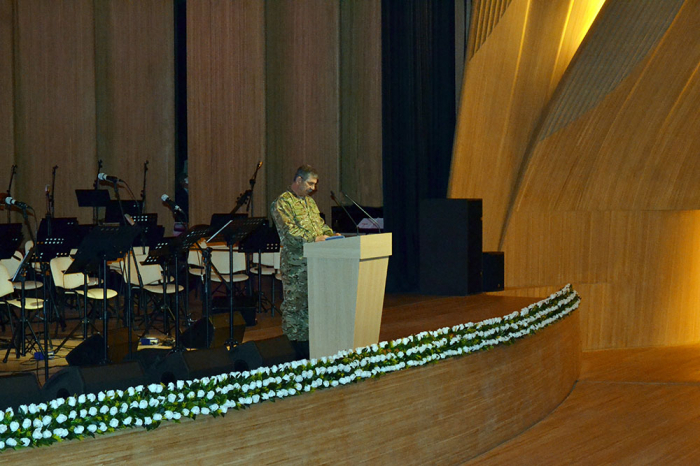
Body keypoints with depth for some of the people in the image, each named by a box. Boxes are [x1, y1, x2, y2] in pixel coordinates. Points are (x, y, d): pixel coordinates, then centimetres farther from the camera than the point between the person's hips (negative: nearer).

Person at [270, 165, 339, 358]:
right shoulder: (282, 203, -8)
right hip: (295, 261, -8)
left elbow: (319, 223, 25)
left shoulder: (309, 201, 20)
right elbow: (289, 230, -18)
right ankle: (298, 344, -1)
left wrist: (331, 234, 4)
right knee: (295, 302, -4)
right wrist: (314, 238, -23)